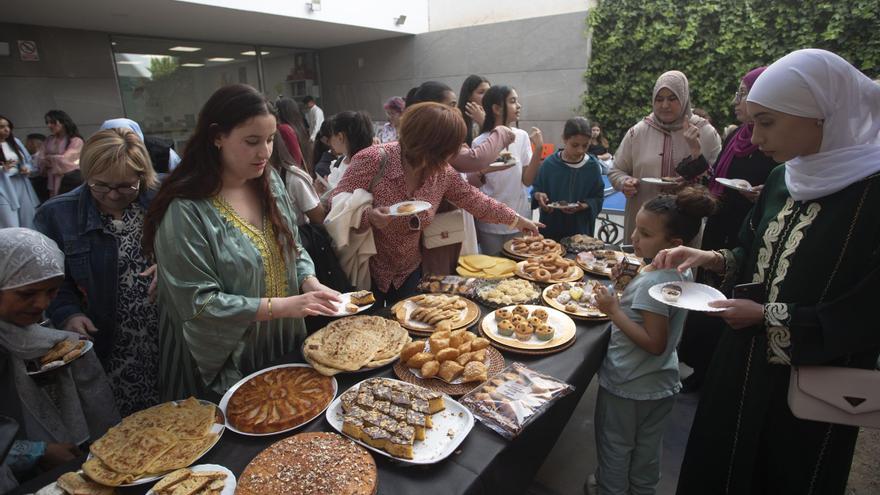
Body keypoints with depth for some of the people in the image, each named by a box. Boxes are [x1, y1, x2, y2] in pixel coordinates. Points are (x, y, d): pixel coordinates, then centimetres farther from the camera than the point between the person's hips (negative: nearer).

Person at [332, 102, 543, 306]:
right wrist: (369, 216, -36)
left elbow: (477, 201, 4)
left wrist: (516, 220, 9)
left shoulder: (443, 173, -9)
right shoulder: (374, 160, -23)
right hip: (367, 271, -4)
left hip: (409, 272, 4)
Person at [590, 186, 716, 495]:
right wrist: (627, 281, 0)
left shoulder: (652, 281, -30)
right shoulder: (683, 271, -3)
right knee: (647, 451, 26)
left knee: (615, 450, 16)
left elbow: (654, 343, -29)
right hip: (661, 384, 8)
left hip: (626, 387, -8)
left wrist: (613, 310, -27)